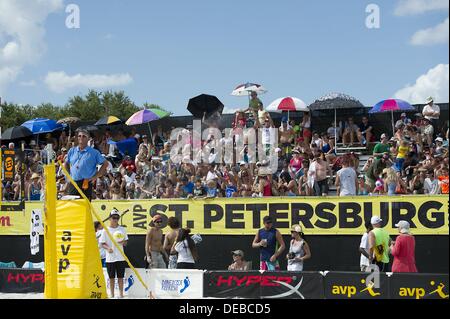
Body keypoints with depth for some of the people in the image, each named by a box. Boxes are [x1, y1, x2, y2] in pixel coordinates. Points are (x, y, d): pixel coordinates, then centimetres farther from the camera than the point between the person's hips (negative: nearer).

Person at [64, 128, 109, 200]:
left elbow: (105, 164, 2)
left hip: (86, 184, -4)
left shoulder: (94, 152, 1)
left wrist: (95, 176, -4)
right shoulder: (72, 151, 13)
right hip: (73, 183, 4)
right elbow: (66, 164, 26)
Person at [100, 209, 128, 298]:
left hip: (120, 257, 1)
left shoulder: (122, 229, 6)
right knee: (111, 277, 4)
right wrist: (107, 248, -19)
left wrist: (123, 242, -13)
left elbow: (125, 242, 10)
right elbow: (102, 243, 1)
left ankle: (121, 294, 9)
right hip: (110, 258, -1)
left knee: (120, 277, 3)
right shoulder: (106, 230, 1)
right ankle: (112, 295, 13)